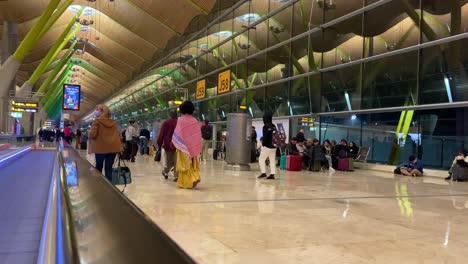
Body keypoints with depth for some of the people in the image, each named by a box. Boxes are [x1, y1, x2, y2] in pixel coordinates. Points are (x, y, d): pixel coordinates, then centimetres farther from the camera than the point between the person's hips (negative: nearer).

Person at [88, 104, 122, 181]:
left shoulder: (97, 121, -5)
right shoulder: (113, 122, 13)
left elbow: (92, 134, -11)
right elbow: (117, 135, 15)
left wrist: (89, 135, 9)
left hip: (101, 147, -4)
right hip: (113, 147, 4)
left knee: (98, 167, 11)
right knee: (108, 168, 7)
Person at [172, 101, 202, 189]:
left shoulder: (181, 120, -8)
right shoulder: (195, 121, 1)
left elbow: (177, 134, -8)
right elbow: (198, 135, 3)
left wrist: (173, 142, 6)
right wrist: (198, 148, 10)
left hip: (184, 146, -3)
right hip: (193, 147, 3)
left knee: (184, 164, 4)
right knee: (193, 163, 14)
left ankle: (185, 183, 4)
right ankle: (195, 177, -3)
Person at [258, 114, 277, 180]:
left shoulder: (265, 126, -11)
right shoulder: (274, 126, 9)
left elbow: (265, 136, -17)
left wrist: (263, 143, -7)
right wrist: (274, 143, 15)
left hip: (267, 146, -6)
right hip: (274, 146, 7)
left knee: (261, 159, 5)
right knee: (272, 160, 7)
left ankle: (263, 172, -2)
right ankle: (272, 174, 5)